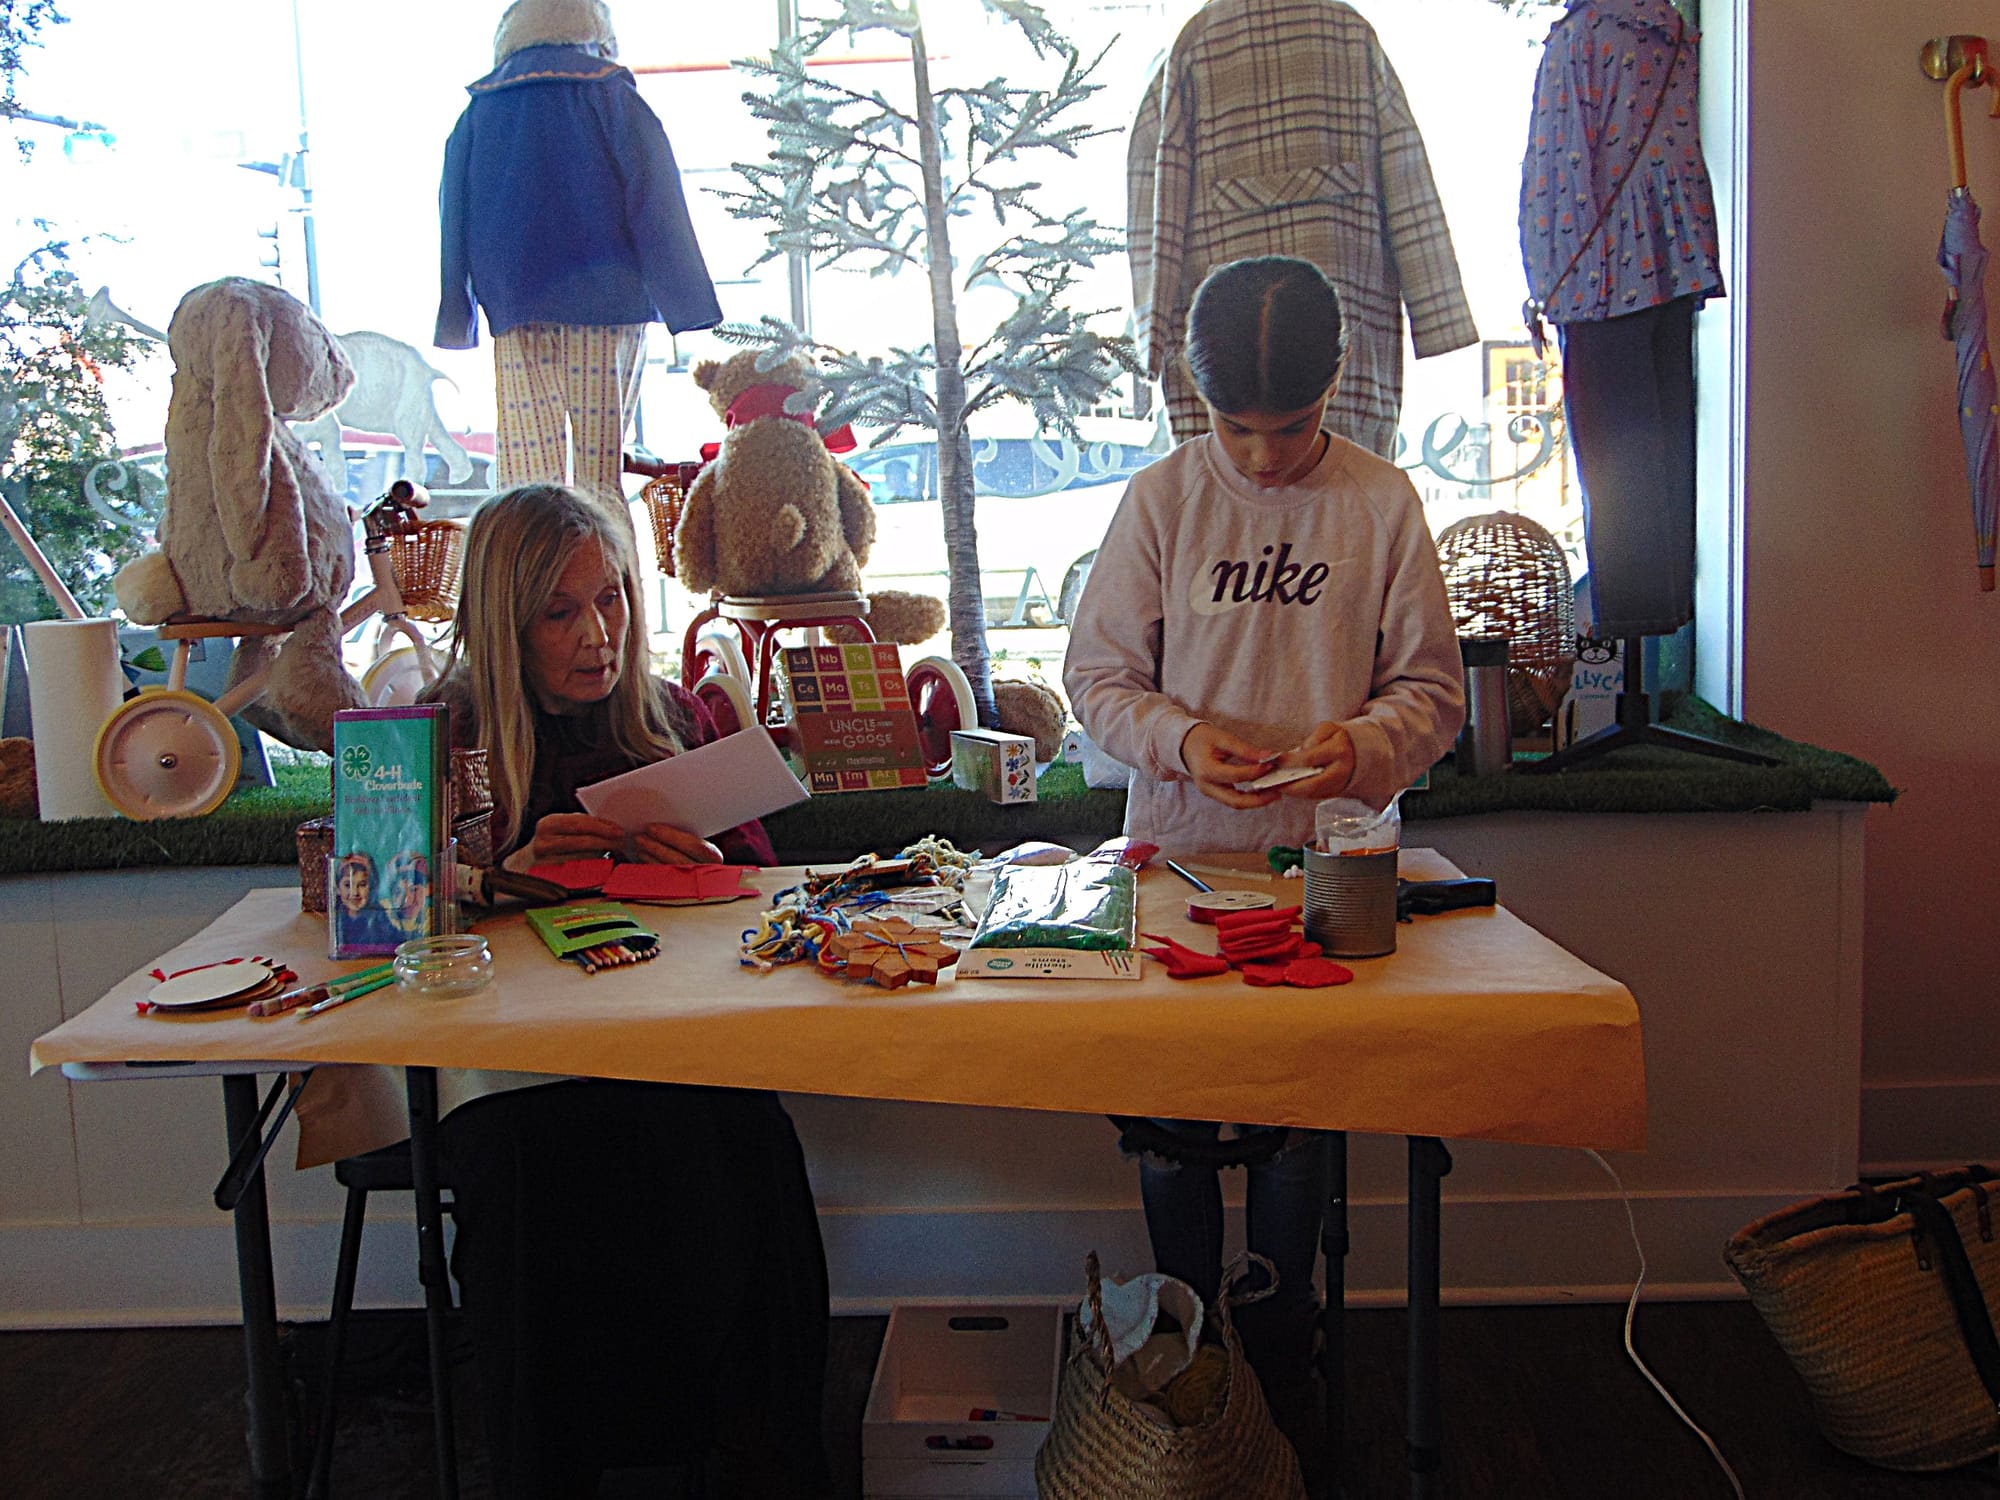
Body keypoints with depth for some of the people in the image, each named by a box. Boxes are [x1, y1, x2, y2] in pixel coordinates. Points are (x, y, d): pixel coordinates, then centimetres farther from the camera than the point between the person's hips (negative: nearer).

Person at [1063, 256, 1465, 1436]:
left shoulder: (1384, 503, 0)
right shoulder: (1161, 499, 0)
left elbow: (1432, 690, 2)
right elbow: (1098, 676, 2)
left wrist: (1363, 742, -19)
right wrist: (1180, 739, -17)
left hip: (1325, 856, 0)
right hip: (1178, 851, 0)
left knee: (1298, 1124, 7)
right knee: (1171, 1123, 7)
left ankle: (1279, 1361, 29)